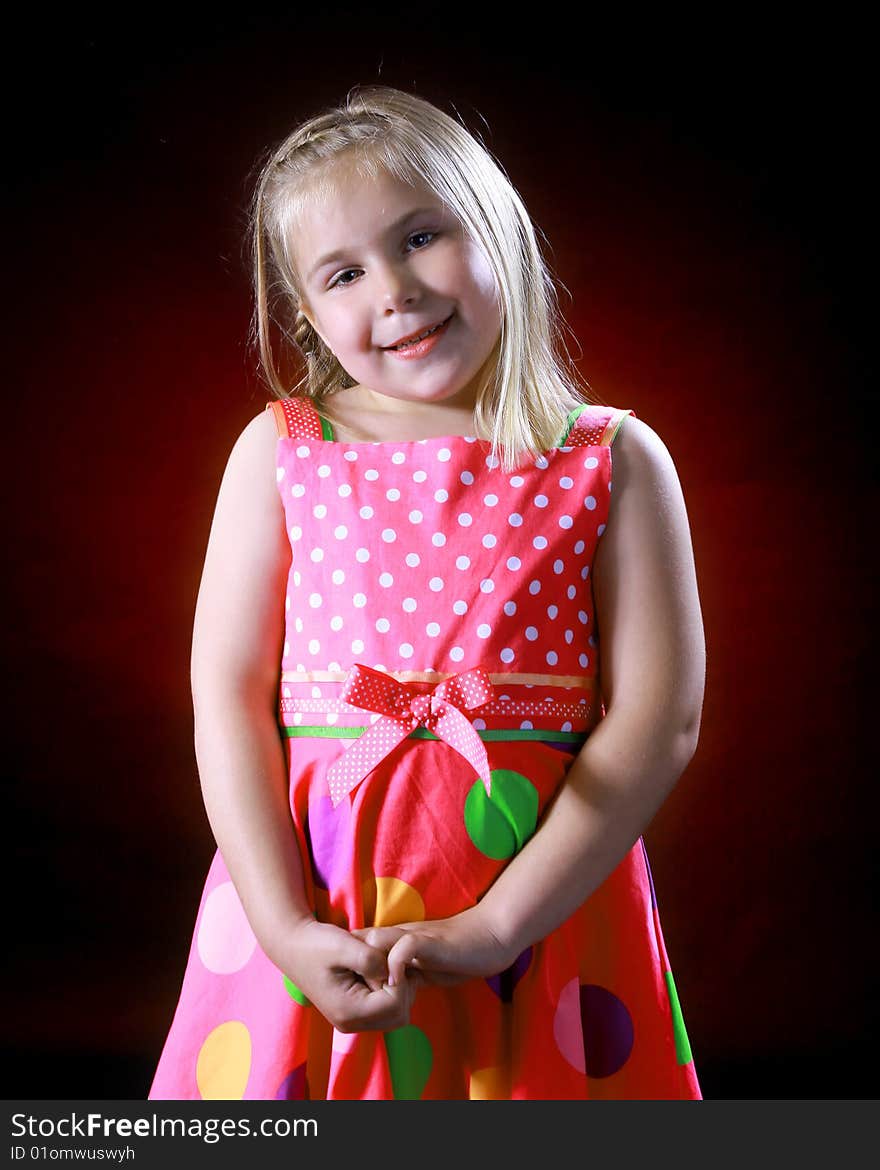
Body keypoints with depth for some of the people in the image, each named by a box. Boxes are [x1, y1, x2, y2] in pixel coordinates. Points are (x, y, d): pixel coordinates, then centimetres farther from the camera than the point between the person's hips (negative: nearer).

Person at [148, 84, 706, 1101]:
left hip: (544, 892, 0)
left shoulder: (614, 460, -2)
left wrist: (496, 925, -13)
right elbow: (229, 692, -2)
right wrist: (284, 927, -12)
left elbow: (659, 719, -7)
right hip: (309, 889, 1)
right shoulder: (280, 451, 2)